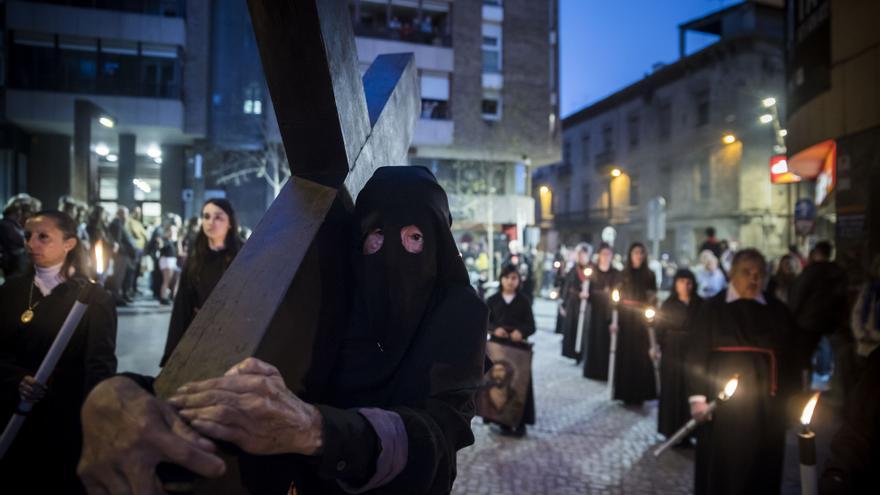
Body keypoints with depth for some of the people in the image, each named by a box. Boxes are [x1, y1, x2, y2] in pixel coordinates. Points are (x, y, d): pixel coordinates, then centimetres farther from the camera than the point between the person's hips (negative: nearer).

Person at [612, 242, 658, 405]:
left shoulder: (649, 275, 4)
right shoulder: (623, 274, 3)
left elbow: (653, 299, 8)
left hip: (642, 320, 0)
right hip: (625, 319, 0)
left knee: (641, 356, -1)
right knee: (625, 354, 1)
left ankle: (639, 394, 9)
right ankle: (626, 393, 9)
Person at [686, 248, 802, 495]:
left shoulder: (777, 311, 6)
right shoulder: (712, 308, -2)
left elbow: (792, 356, 6)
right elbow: (697, 355, -4)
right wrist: (697, 397, -10)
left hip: (767, 405, 3)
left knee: (763, 467, 10)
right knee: (722, 467, 5)